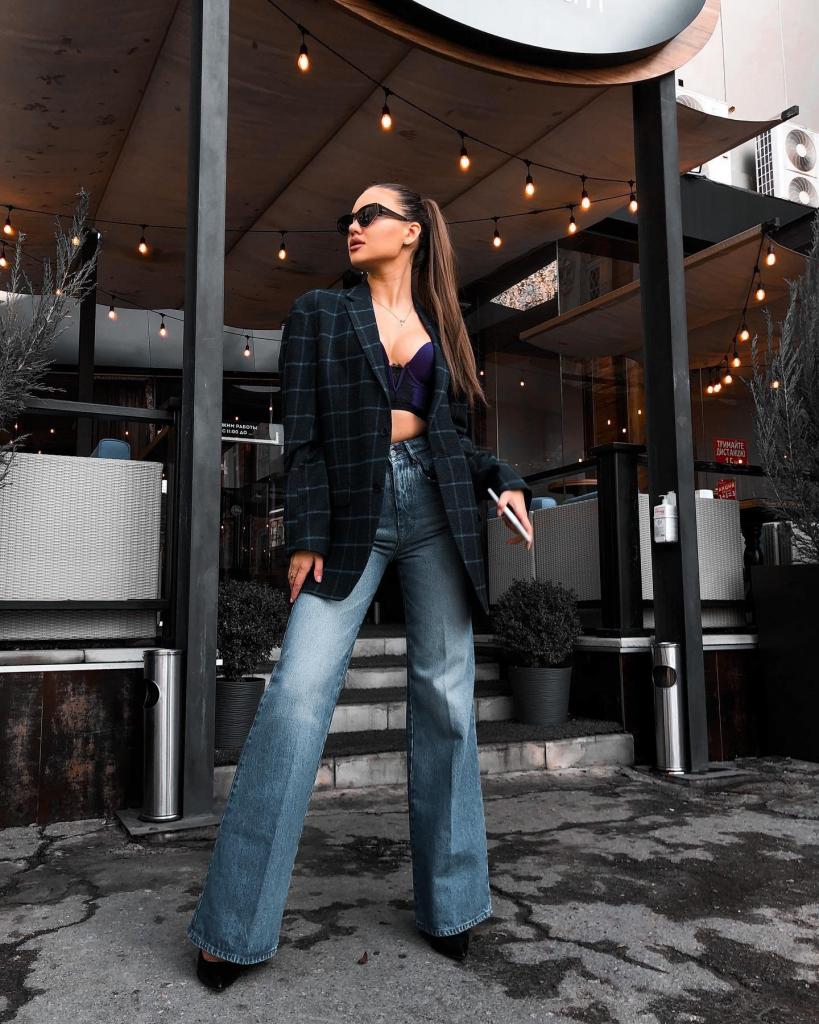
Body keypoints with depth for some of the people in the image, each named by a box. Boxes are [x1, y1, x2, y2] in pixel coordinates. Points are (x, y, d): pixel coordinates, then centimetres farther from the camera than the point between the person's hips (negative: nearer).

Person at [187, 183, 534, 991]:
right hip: (352, 512, -3)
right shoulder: (319, 313, 10)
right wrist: (305, 537, -9)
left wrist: (505, 481, 0)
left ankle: (448, 903, 18)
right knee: (297, 694, -12)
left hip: (436, 508, 3)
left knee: (445, 695, 3)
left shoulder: (439, 327, 18)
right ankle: (234, 925, 1)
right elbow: (303, 434, 0)